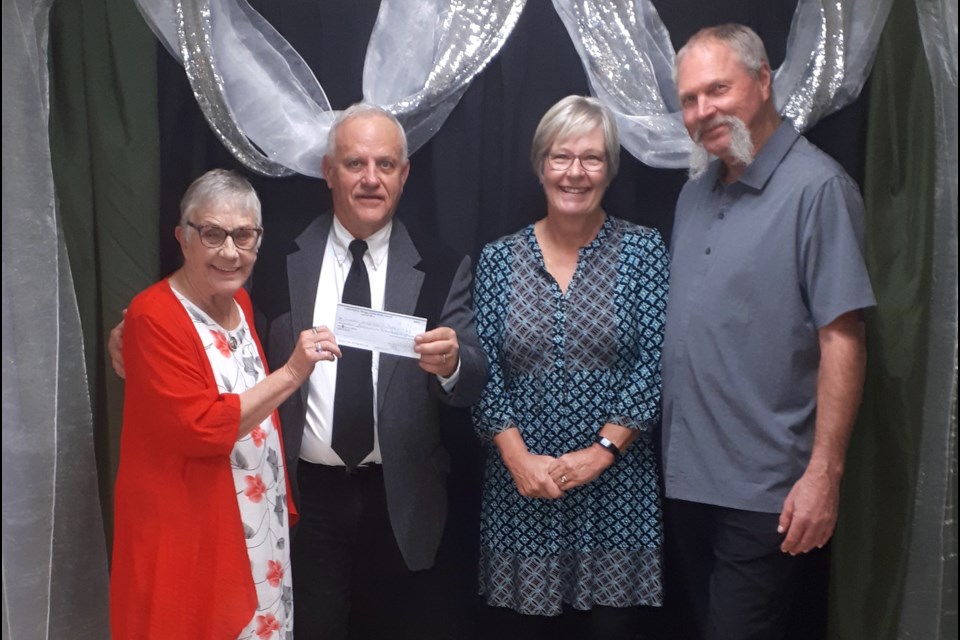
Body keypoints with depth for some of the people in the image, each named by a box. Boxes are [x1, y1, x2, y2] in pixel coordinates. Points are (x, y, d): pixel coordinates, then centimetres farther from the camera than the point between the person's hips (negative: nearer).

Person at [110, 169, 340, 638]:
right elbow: (200, 428, -24)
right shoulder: (154, 316, -17)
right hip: (191, 530, -7)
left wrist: (281, 502, 16)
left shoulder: (239, 301, 6)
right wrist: (291, 374, -25)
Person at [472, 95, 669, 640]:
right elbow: (483, 369, 0)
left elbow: (653, 363, -5)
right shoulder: (499, 258, 4)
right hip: (522, 485, 1)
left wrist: (601, 450, -12)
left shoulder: (643, 250, 0)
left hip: (615, 484, -1)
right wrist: (518, 456, -10)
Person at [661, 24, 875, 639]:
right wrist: (661, 442, 10)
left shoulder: (816, 187, -12)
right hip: (686, 476, 7)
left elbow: (843, 340, -16)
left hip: (765, 490, -7)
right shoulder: (697, 191, 10)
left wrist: (824, 474, -19)